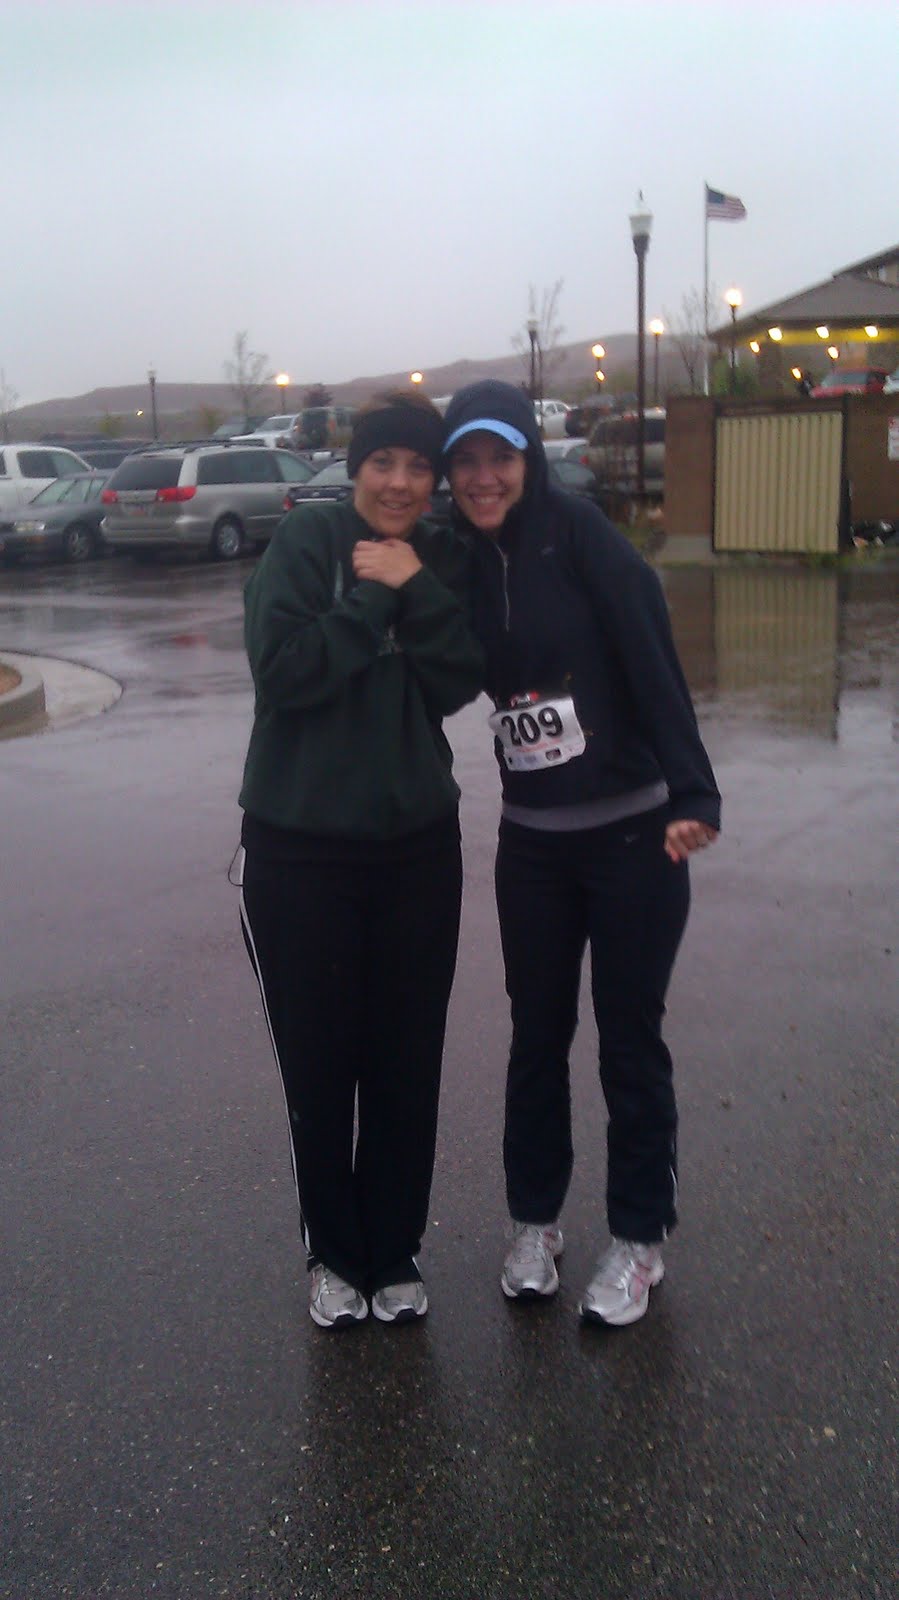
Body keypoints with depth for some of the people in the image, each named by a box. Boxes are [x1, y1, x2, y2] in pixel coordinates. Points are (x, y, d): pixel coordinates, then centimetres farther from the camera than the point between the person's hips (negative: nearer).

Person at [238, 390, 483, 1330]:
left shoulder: (443, 562, 6)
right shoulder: (306, 541, -6)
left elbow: (455, 684, -7)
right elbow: (281, 666, -19)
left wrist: (415, 589, -16)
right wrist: (371, 596, -17)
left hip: (416, 845, 3)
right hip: (299, 848, -3)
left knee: (406, 1065, 9)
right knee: (317, 1065, 8)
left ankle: (395, 1253, 29)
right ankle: (333, 1253, 28)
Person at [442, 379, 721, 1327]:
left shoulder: (581, 538, -11)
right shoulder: (464, 564, 4)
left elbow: (654, 667, -19)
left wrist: (691, 796, -28)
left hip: (632, 833, -4)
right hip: (531, 840, 4)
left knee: (629, 1041, 7)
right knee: (537, 1036, 14)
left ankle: (638, 1240, 25)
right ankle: (534, 1222, 32)